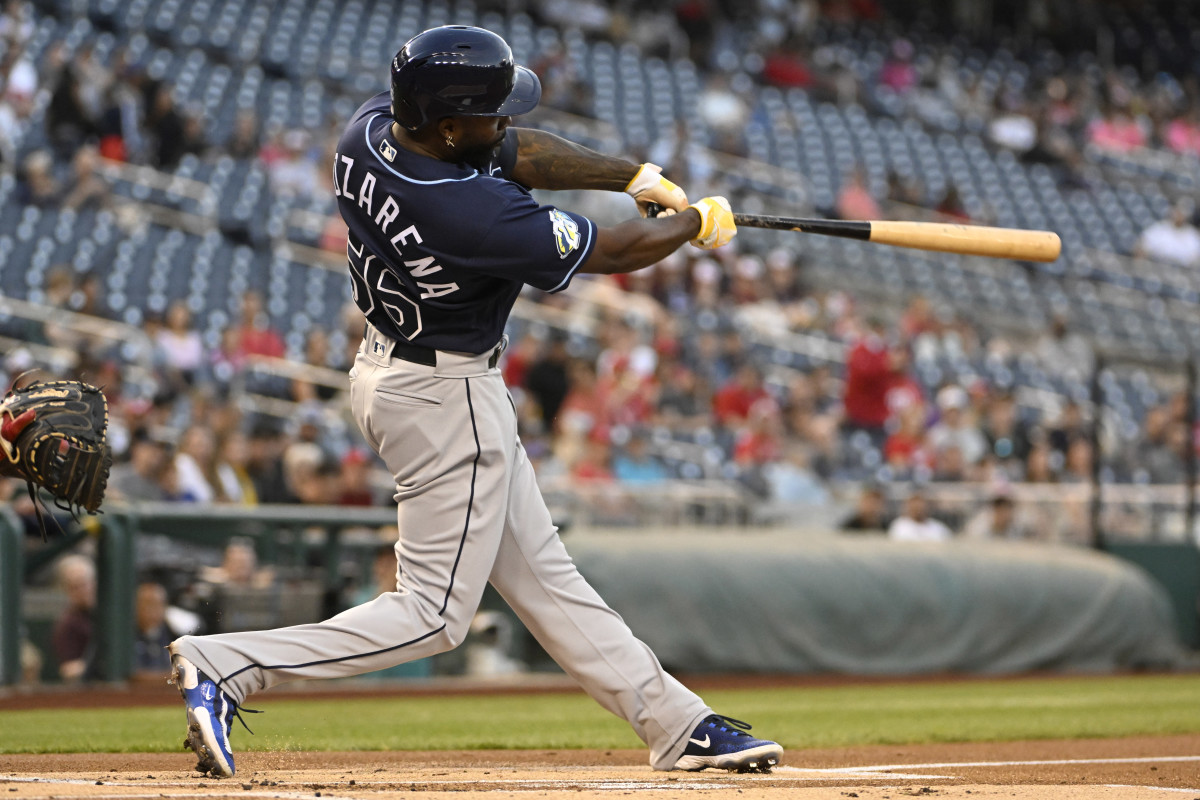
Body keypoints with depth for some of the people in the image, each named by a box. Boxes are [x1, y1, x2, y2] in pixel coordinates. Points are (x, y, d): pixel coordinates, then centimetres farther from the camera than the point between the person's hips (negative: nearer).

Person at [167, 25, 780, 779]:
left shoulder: (369, 129, -11)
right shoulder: (475, 213, -33)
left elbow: (519, 152, 3)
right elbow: (619, 251, -19)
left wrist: (635, 174, -4)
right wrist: (696, 222, 1)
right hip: (447, 399, -10)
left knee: (541, 572, 15)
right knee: (436, 613, 0)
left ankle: (677, 724, 25)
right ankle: (227, 666, -7)